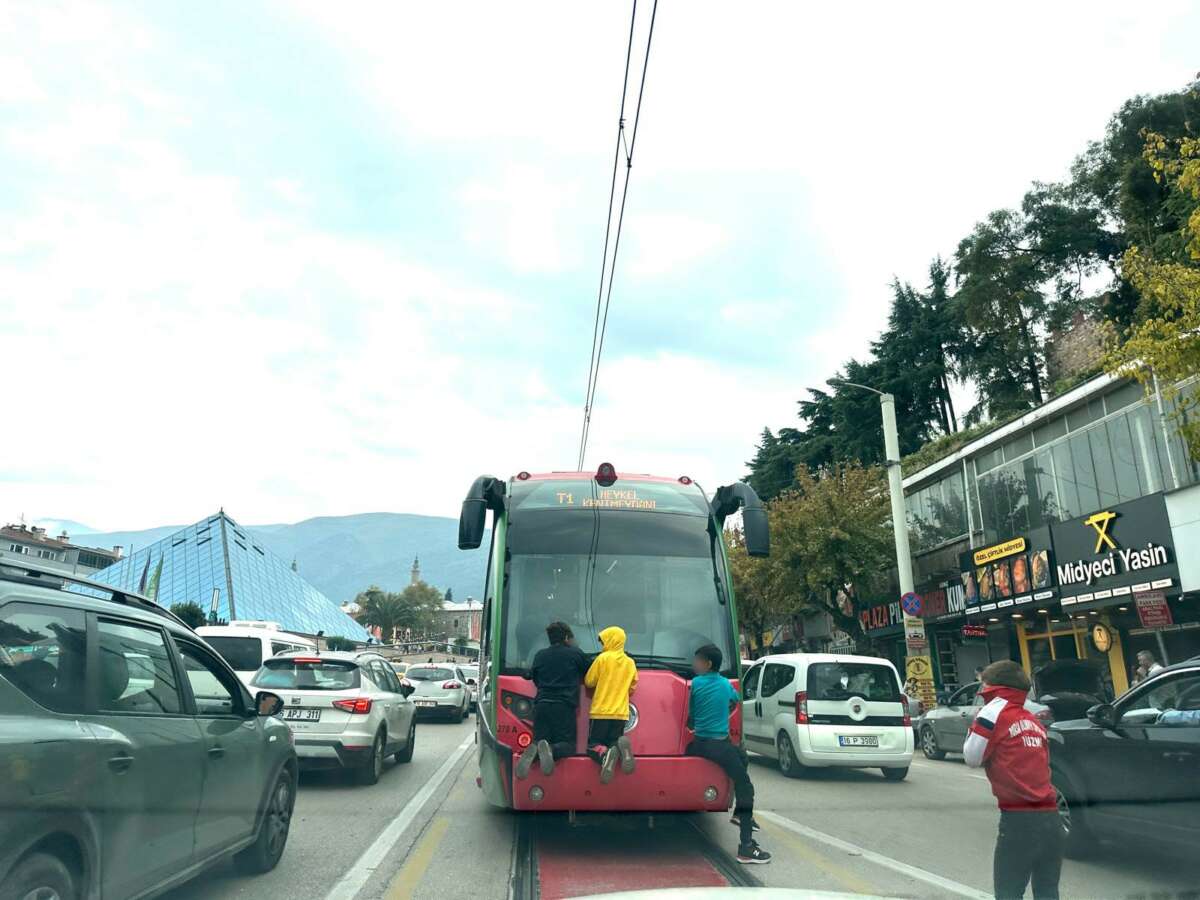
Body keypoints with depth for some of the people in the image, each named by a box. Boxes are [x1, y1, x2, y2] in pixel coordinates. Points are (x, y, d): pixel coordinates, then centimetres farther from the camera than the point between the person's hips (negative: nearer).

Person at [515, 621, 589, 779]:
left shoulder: (540, 655, 13)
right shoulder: (576, 653, 5)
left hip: (541, 704, 3)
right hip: (564, 706, -3)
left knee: (539, 741, 9)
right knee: (568, 745, 1)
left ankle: (533, 751, -27)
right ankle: (551, 750, -32)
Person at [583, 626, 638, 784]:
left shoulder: (603, 658, -6)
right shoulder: (630, 663, 9)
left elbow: (588, 682, 0)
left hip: (601, 711, -4)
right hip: (621, 713, 4)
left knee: (593, 746, 4)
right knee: (614, 744, 11)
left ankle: (605, 755, -31)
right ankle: (621, 748, -25)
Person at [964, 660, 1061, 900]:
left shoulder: (994, 712, -6)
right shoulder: (1033, 721, 16)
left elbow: (973, 757, -4)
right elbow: (1036, 764, 19)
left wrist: (976, 724, 6)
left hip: (1020, 819, -7)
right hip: (1050, 816, 7)